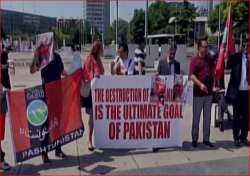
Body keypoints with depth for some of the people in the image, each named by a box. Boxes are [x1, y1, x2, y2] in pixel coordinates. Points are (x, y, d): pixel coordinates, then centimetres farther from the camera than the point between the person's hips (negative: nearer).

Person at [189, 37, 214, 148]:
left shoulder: (209, 58, 11)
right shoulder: (195, 60, -8)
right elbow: (191, 75, -19)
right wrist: (200, 84, -31)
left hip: (209, 92, 6)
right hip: (198, 93, -6)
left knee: (207, 117, 11)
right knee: (196, 117, 3)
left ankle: (206, 139, 20)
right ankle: (194, 139, 13)